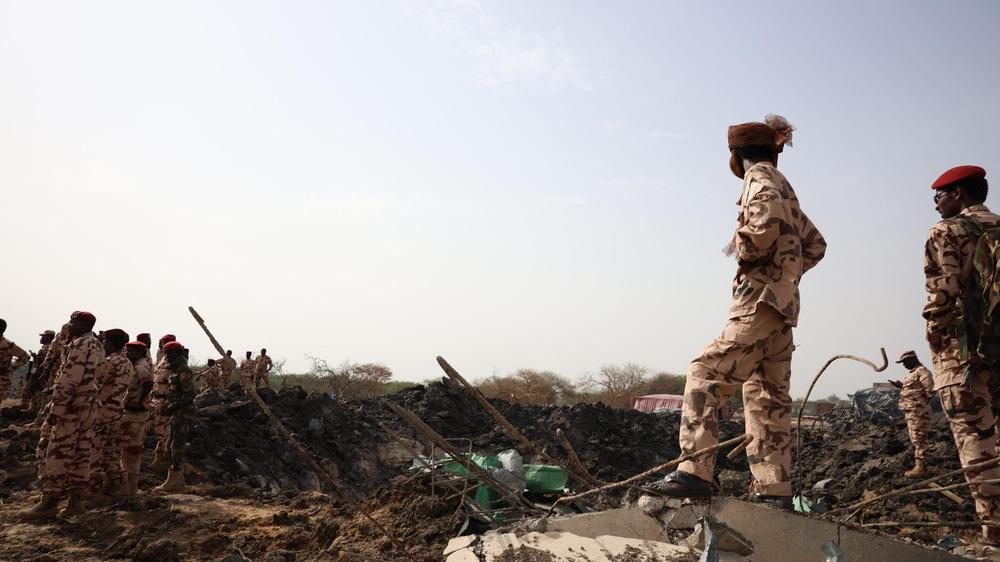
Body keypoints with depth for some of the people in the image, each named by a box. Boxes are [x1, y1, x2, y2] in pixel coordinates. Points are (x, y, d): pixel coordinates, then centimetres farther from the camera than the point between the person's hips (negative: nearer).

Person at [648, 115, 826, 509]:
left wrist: (745, 254, -10)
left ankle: (695, 473, -22)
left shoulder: (760, 177, -4)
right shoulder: (783, 185, 24)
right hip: (782, 302, 10)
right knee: (767, 395, 10)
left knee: (706, 375, -15)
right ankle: (774, 490, 11)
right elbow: (815, 244, 32)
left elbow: (766, 222, -27)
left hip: (760, 298, -10)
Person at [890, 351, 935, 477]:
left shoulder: (922, 371, -12)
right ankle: (918, 466, 17)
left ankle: (921, 468, -8)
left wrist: (919, 402, -11)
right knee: (915, 440, 13)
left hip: (917, 411, -11)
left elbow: (930, 390, -19)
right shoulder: (912, 373, 20)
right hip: (911, 411, 11)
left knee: (919, 440, -9)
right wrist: (900, 385, 13)